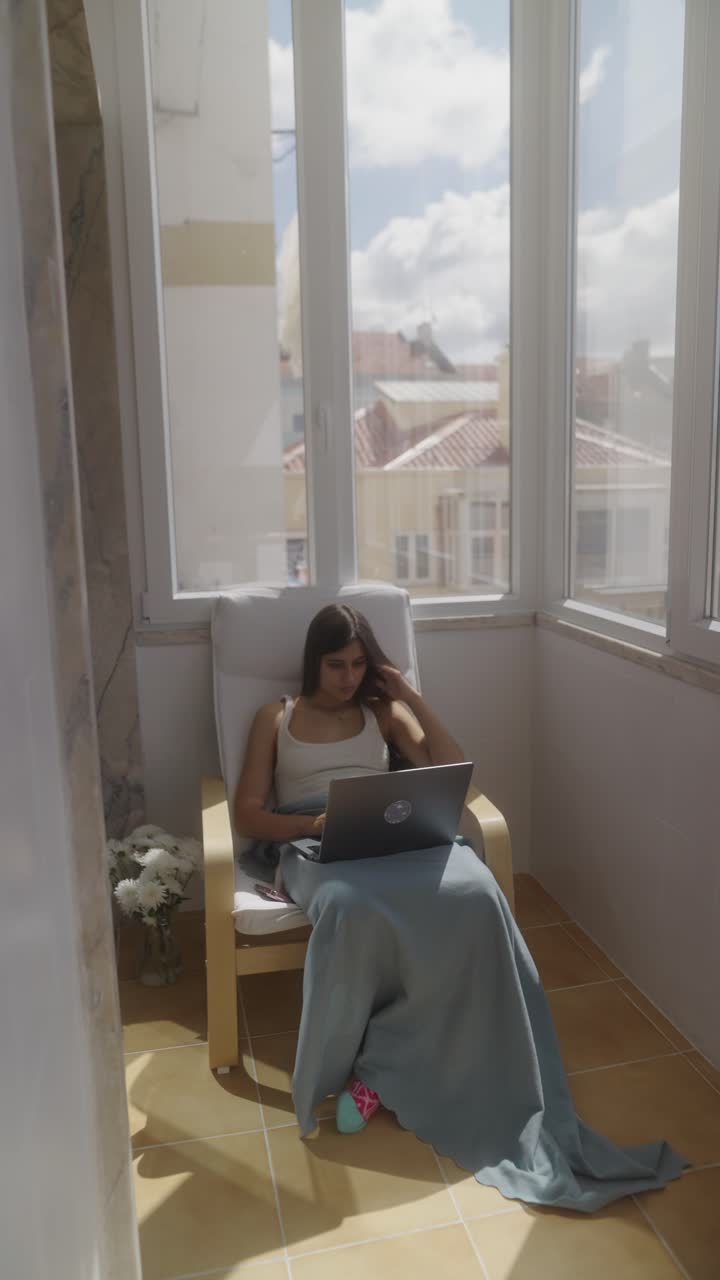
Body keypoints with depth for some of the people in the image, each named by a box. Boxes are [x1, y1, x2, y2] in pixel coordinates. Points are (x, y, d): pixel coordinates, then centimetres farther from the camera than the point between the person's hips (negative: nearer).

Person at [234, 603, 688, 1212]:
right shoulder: (276, 718, 15)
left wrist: (411, 697, 6)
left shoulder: (383, 712, 21)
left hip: (395, 834, 3)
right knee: (354, 912, -40)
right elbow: (248, 816, 7)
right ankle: (346, 1060, -13)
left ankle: (379, 1065, -20)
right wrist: (314, 821, -12)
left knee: (474, 894, -31)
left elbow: (455, 771, 10)